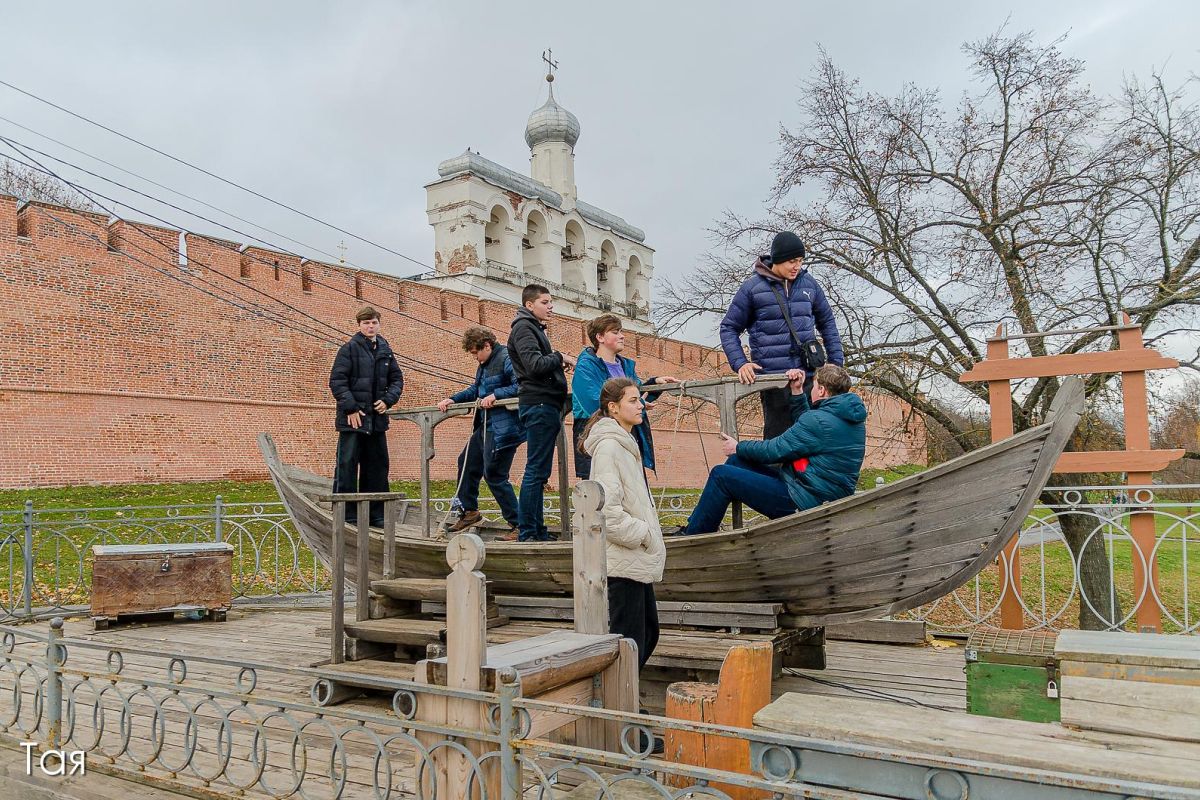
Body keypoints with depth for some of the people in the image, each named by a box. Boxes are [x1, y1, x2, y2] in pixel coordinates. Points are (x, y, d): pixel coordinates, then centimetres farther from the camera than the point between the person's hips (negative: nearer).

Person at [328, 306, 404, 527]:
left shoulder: (385, 351, 13)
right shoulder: (349, 349, -3)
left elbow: (397, 379, 17)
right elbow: (337, 381, -9)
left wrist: (388, 400, -1)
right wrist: (350, 408, -15)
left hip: (377, 418, 6)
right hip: (352, 418, -6)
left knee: (377, 466, 9)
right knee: (347, 465, -4)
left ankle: (375, 514, 18)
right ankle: (346, 515, 2)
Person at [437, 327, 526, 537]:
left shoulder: (506, 359, -16)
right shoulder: (484, 364, 16)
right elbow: (475, 390, 26)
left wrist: (496, 395, -28)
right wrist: (453, 399, 14)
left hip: (502, 429, -11)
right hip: (486, 426, 11)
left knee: (494, 475, -8)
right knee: (467, 462, 21)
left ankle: (518, 526, 0)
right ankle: (469, 511, 37)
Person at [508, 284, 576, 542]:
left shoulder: (536, 328, 24)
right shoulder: (523, 327, -6)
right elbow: (535, 365, -20)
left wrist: (559, 363, 7)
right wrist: (560, 358, -6)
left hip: (546, 405, 10)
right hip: (539, 404, -10)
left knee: (539, 472, 11)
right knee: (536, 470, -10)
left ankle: (537, 531, 15)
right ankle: (527, 533, -7)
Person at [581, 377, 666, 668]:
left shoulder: (625, 443, 17)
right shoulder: (608, 447, -15)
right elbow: (607, 510, -23)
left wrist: (647, 533, 13)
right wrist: (642, 534, -14)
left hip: (637, 560, 10)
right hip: (623, 560, -10)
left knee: (648, 630, 17)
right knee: (629, 638, -4)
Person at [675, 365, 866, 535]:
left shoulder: (820, 420, -21)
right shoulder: (850, 416, 10)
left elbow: (774, 451, -15)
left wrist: (738, 447, 1)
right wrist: (797, 392, 18)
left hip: (803, 500, -11)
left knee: (721, 475, -8)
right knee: (737, 461, 13)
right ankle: (692, 527, 15)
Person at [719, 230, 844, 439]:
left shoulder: (808, 283, 10)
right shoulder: (753, 287, -2)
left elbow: (827, 322, 20)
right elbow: (729, 328, 3)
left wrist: (836, 362, 12)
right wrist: (739, 364, -10)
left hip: (810, 375, 4)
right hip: (773, 378, -4)